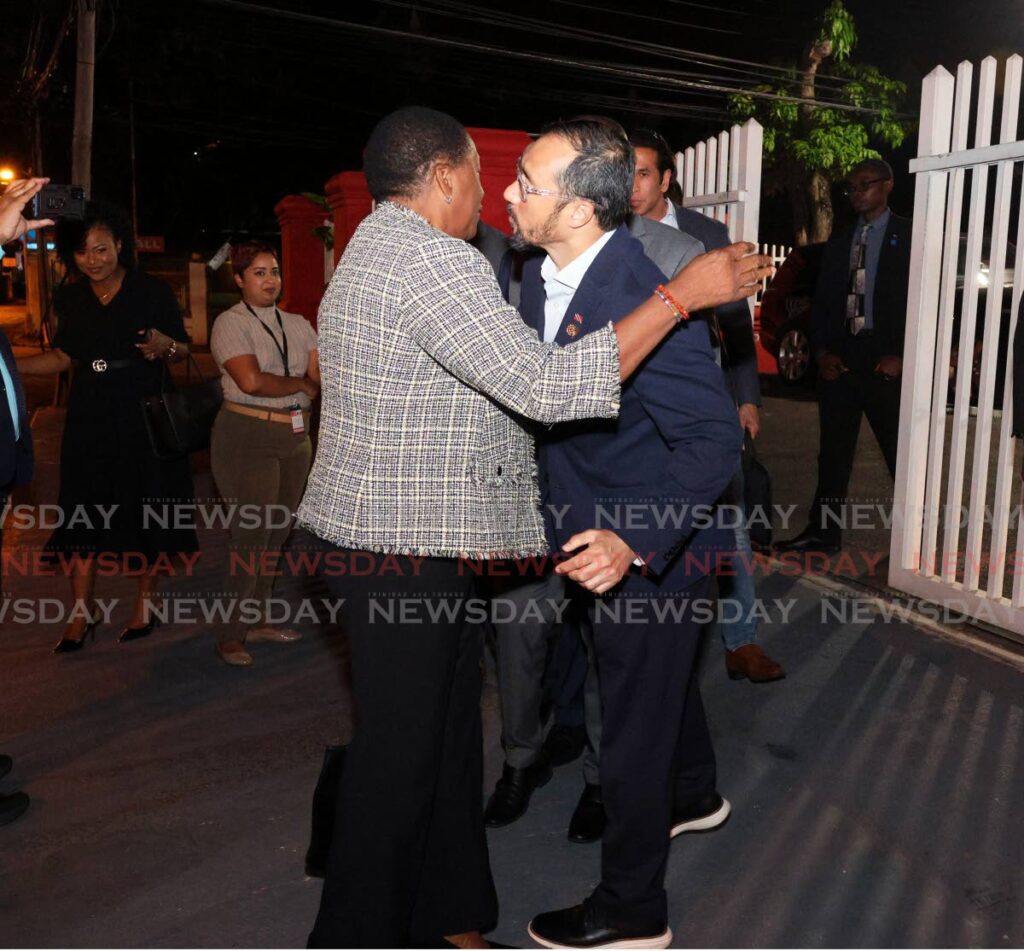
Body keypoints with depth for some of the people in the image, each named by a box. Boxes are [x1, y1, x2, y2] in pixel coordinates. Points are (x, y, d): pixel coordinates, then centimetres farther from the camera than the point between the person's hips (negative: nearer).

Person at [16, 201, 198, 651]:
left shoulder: (152, 292, -7)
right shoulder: (69, 298, 5)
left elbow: (183, 351, -2)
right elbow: (64, 356, 13)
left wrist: (165, 345, -24)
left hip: (144, 416, -3)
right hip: (90, 418, 4)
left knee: (144, 510, 6)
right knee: (82, 512, 4)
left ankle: (145, 606, 22)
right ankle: (81, 615, 15)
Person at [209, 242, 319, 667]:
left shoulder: (298, 325, 15)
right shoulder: (231, 323, -4)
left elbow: (320, 380, 5)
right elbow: (251, 380, -18)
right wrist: (300, 384, -6)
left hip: (296, 438, 6)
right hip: (247, 437, -6)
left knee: (277, 535, 10)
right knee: (252, 537, -7)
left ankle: (258, 621, 22)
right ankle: (231, 635, 3)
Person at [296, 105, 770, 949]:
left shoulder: (370, 253, 18)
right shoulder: (433, 260, -17)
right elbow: (547, 387, -25)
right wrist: (681, 295, -19)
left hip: (384, 531, 10)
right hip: (403, 550, -10)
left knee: (447, 730, 17)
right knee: (401, 753, 2)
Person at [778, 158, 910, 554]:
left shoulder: (909, 236, 1)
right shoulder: (839, 239, 16)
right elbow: (822, 299, 14)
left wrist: (900, 357, -13)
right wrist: (823, 352, 1)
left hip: (885, 361, -5)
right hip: (840, 358, 5)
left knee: (901, 450, 0)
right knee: (833, 449, 8)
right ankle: (824, 530, 15)